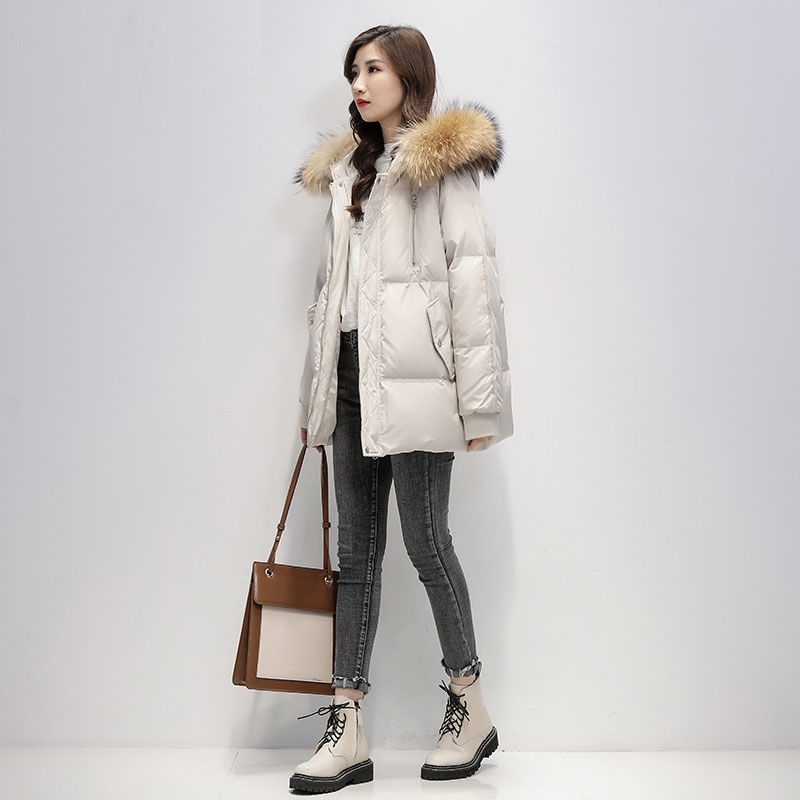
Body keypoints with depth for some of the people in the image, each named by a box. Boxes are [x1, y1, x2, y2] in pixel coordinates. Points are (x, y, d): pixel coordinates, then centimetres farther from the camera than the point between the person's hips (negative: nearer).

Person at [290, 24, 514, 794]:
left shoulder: (444, 165, 0)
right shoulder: (348, 171, 21)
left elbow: (474, 280, -8)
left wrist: (480, 401, -14)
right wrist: (314, 395, 16)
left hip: (415, 376, -7)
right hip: (354, 378, 7)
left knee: (425, 541, -1)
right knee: (356, 548, 6)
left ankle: (470, 708, 19)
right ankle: (347, 731, 12)